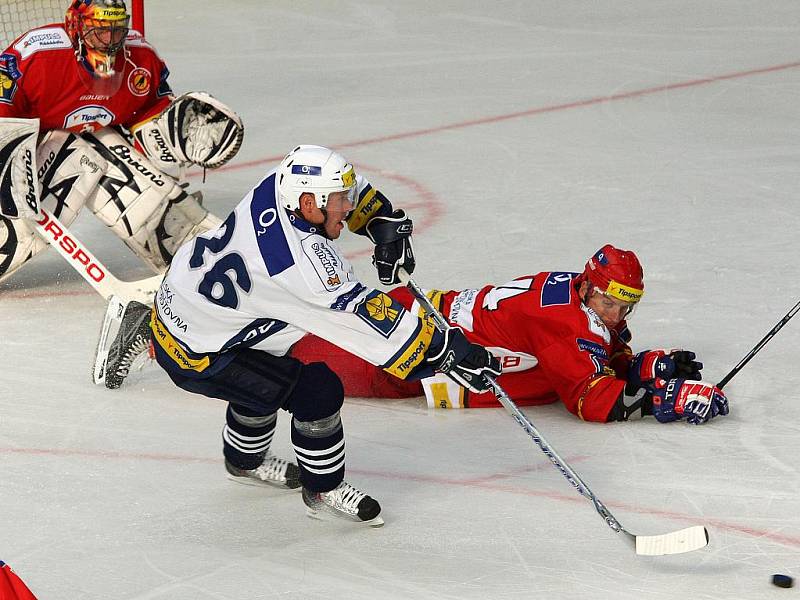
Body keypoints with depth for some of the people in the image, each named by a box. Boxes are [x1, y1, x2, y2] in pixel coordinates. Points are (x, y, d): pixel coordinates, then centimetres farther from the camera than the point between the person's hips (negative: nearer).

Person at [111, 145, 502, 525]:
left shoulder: (278, 185, -12)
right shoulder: (304, 263, -34)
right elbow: (368, 319, -32)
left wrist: (385, 222, 0)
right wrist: (448, 354, -29)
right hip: (195, 351, -9)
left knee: (263, 379, 29)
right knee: (317, 391, -9)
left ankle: (244, 461, 52)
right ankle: (323, 491, 11)